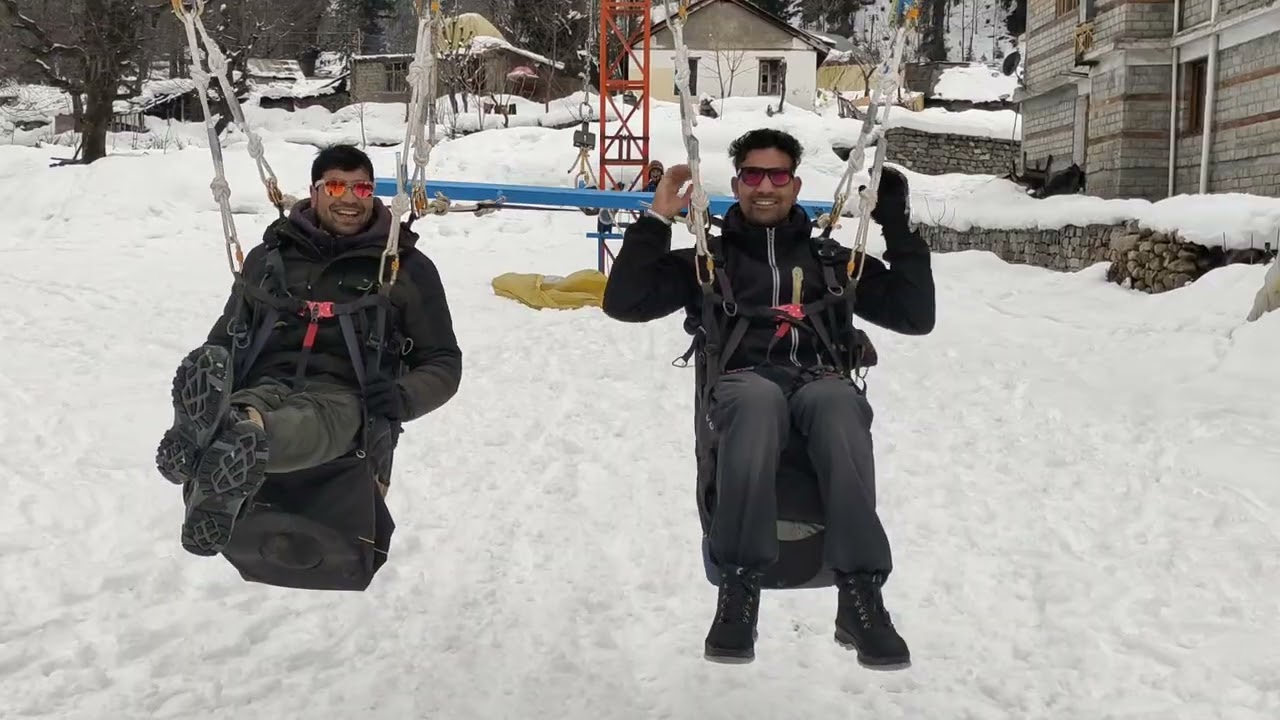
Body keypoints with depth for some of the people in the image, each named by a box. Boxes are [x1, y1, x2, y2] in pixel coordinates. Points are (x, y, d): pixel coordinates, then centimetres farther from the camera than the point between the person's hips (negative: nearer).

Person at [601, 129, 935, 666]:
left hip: (820, 380, 1)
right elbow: (624, 303, 13)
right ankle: (739, 585, -41)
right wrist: (657, 220, 9)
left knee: (838, 401, -38)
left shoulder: (831, 259, 28)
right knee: (758, 398, -40)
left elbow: (916, 316, 21)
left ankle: (860, 591, -43)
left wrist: (898, 228, 16)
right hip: (742, 384, -1)